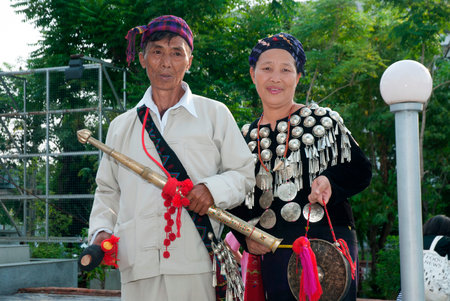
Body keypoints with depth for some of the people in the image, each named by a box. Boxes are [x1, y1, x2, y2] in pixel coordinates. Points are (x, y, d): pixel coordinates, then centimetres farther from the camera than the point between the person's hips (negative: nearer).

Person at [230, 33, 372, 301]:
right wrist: (245, 235, 2)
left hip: (329, 248, -3)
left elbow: (362, 171, 2)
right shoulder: (246, 138, 11)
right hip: (273, 255, 3)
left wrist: (330, 181, -17)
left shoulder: (324, 121, 2)